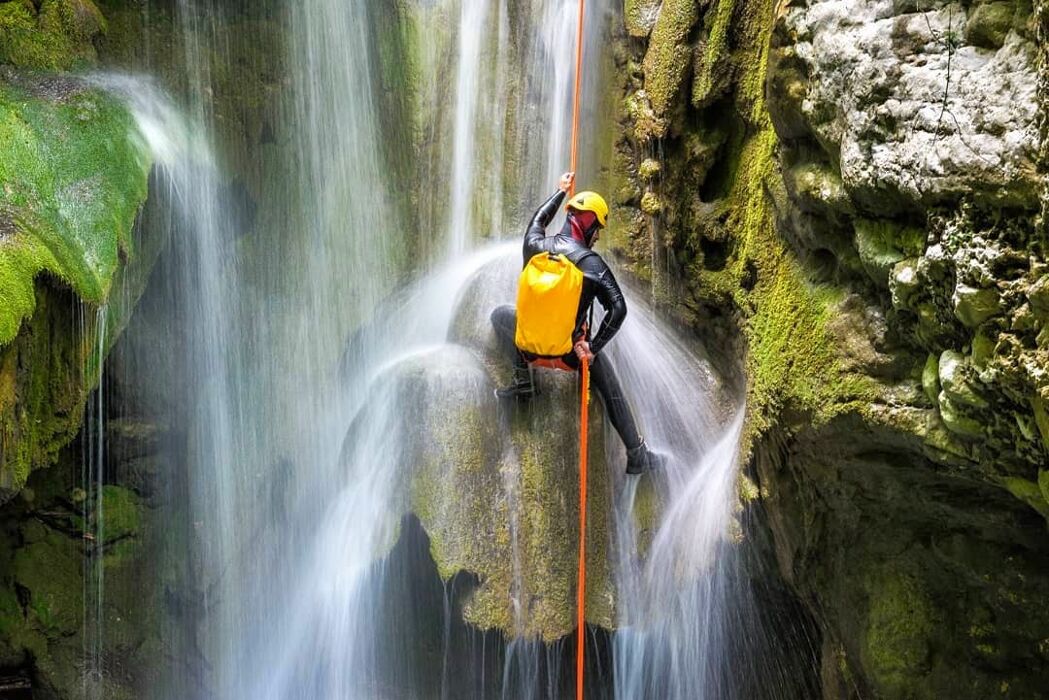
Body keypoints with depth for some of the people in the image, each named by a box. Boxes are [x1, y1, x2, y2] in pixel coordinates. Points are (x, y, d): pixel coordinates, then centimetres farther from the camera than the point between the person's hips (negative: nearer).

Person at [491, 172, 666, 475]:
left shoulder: (535, 245, -6)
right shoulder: (592, 263, -16)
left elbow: (538, 221, 20)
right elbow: (618, 308, -22)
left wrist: (560, 191, 34)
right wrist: (593, 347, -13)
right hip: (571, 349, -2)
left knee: (500, 314, 32)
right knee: (612, 392, 20)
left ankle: (522, 380, 20)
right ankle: (638, 456, 24)